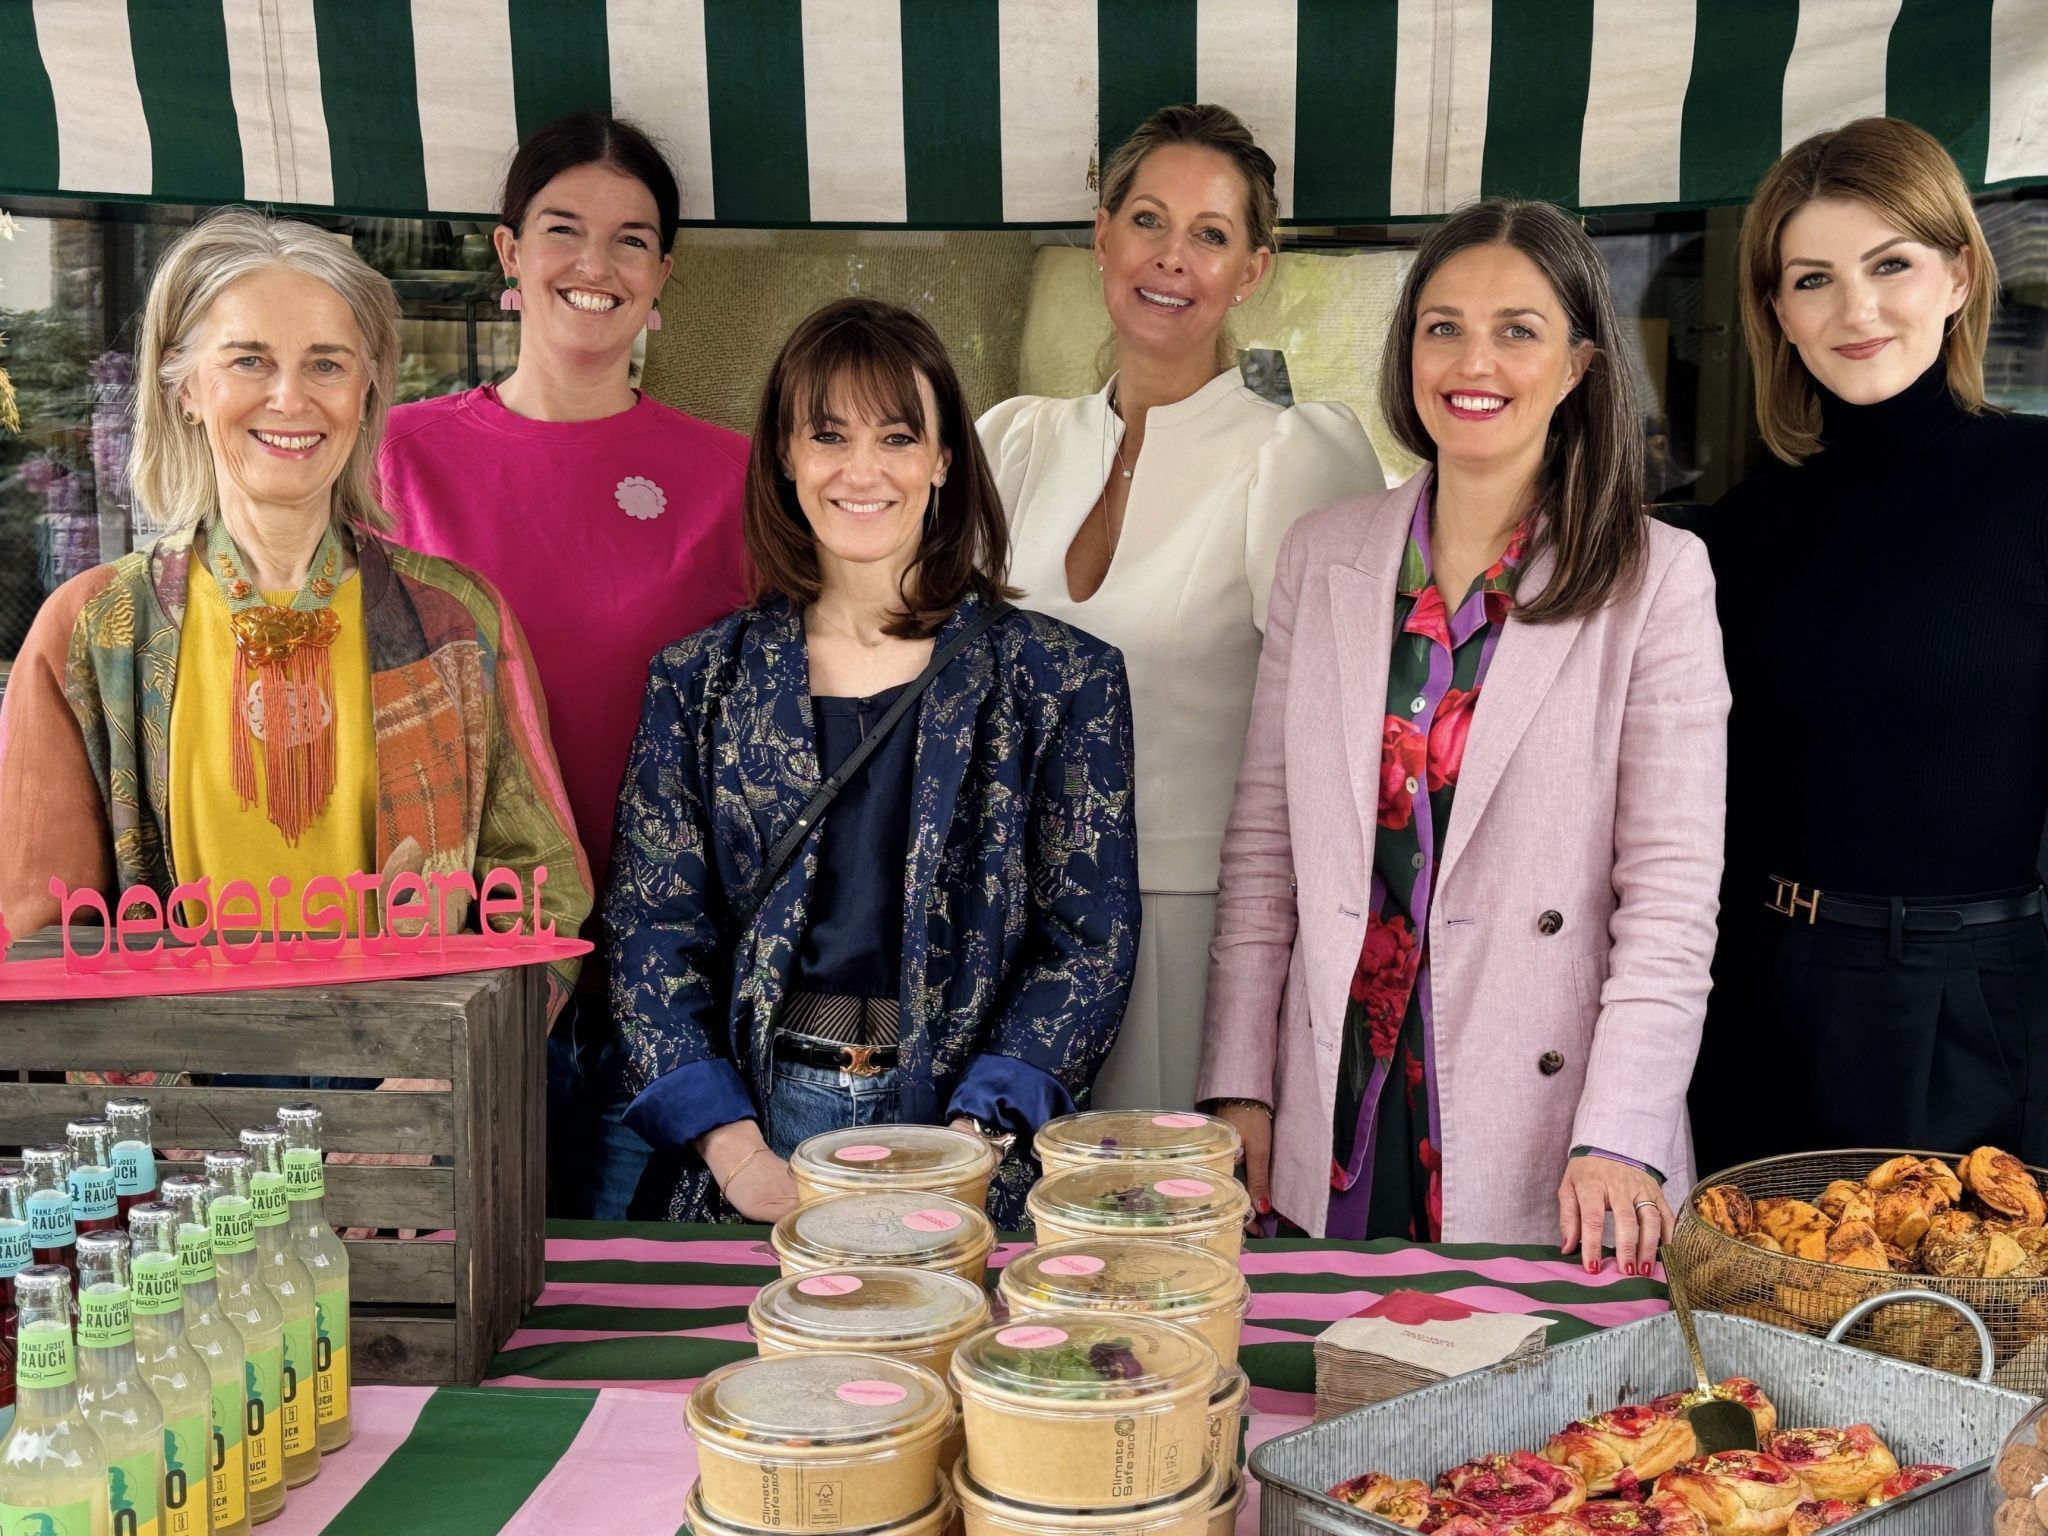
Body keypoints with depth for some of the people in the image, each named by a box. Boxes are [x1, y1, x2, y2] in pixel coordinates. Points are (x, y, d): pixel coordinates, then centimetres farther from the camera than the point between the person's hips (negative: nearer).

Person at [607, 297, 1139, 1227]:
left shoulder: (1059, 680, 3)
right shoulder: (698, 681, 8)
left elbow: (1091, 942, 0)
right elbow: (651, 931, 4)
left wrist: (964, 1148, -12)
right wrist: (738, 1151, -10)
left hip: (977, 1157, -1)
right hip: (749, 1123, 1)